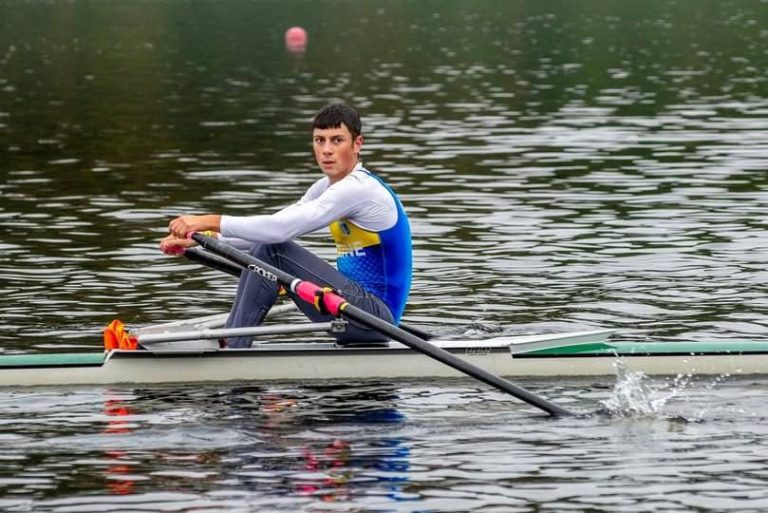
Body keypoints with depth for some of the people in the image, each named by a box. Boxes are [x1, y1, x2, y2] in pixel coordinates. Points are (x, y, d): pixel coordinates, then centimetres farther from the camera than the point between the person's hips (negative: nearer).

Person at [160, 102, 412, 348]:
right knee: (262, 250, 6)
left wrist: (210, 222, -23)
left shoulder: (358, 189, -17)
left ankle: (231, 349, -14)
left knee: (273, 250, -17)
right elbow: (272, 228, 13)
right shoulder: (328, 187, 14)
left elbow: (280, 229, -24)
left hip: (377, 316, -10)